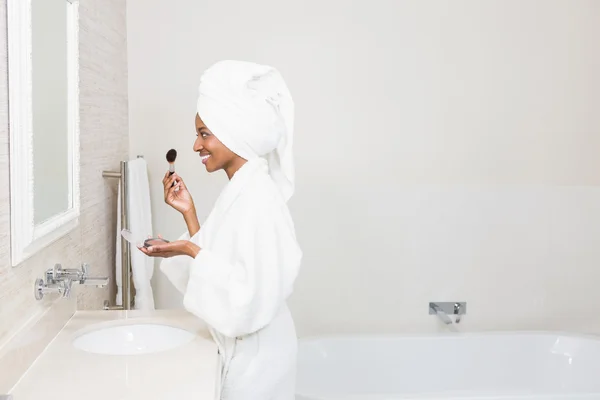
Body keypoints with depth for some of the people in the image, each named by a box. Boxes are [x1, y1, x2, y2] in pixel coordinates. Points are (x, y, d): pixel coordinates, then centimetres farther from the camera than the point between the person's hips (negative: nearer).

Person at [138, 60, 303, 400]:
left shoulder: (258, 197, -21)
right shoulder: (239, 191, 6)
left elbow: (254, 296, -25)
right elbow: (217, 265, 8)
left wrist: (191, 251, -25)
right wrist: (188, 212, 4)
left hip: (256, 353, -9)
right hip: (241, 348, 9)